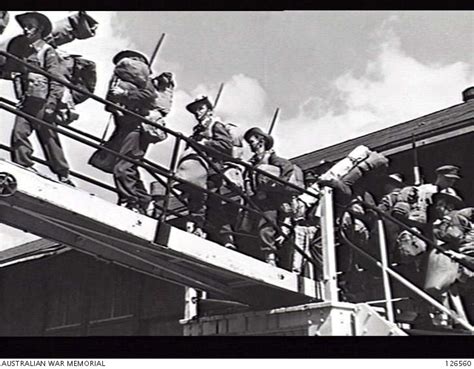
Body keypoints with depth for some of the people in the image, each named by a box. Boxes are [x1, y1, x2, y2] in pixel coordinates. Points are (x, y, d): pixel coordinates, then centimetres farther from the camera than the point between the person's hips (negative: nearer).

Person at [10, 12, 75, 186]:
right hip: (27, 100, 7)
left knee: (48, 137, -3)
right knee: (19, 133, -7)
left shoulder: (48, 51, -4)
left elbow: (57, 80, -11)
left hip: (43, 101, -7)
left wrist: (51, 103, -19)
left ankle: (64, 176, 6)